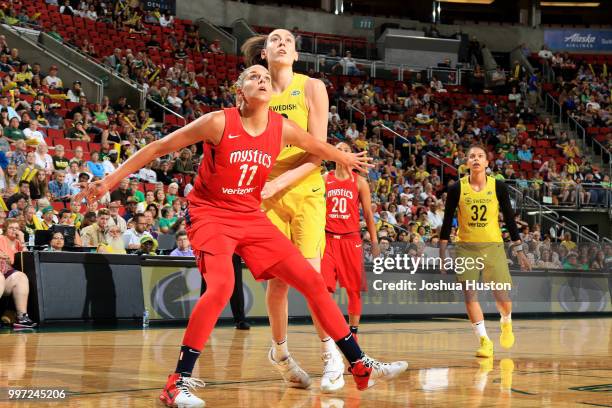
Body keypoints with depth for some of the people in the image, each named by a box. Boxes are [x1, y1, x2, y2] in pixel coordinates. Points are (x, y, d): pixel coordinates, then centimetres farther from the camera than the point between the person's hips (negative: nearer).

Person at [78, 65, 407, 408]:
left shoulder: (283, 129, -3)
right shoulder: (219, 123, -16)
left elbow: (318, 147, 20)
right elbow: (159, 147, -10)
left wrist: (347, 160, 37)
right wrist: (111, 180, -11)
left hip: (251, 216, 6)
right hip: (211, 213, -5)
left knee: (312, 281, 2)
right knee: (221, 286, -31)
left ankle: (361, 366, 13)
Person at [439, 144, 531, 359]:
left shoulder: (498, 186, -2)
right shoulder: (457, 188, -2)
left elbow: (509, 218, 4)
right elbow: (447, 221, 3)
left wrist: (519, 250, 3)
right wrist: (442, 252, -1)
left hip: (493, 246, 0)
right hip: (466, 247, 0)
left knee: (502, 297, -3)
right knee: (469, 296, -8)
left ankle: (506, 324, 31)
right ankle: (485, 341, 1)